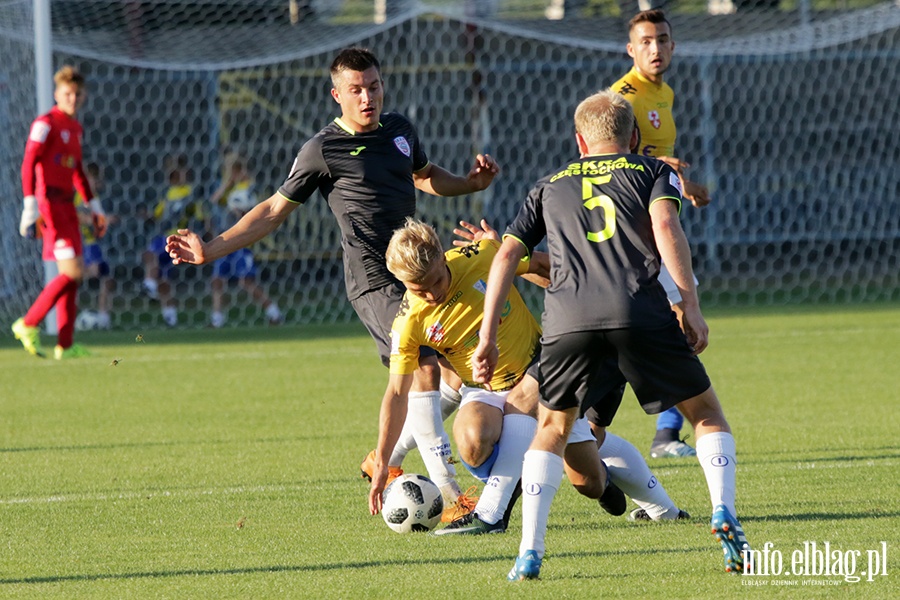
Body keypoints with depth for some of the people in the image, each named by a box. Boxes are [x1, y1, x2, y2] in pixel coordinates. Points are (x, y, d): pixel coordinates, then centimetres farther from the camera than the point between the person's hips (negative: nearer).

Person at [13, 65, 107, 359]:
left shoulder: (75, 128, 17)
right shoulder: (45, 124, -9)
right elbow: (28, 166, -15)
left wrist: (94, 208, 26)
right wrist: (30, 208, -23)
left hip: (67, 205, 9)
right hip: (49, 204, -9)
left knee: (73, 274, 6)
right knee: (72, 271, -15)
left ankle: (65, 345, 8)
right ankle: (29, 325, -6)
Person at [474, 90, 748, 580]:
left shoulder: (550, 187, 29)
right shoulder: (653, 171, 22)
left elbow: (507, 254, 19)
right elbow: (665, 225, 1)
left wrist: (486, 338, 18)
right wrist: (690, 305, -3)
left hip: (568, 319, 2)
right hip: (641, 313, -2)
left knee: (552, 428, 21)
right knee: (705, 412, 16)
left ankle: (530, 553, 8)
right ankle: (724, 514, -6)